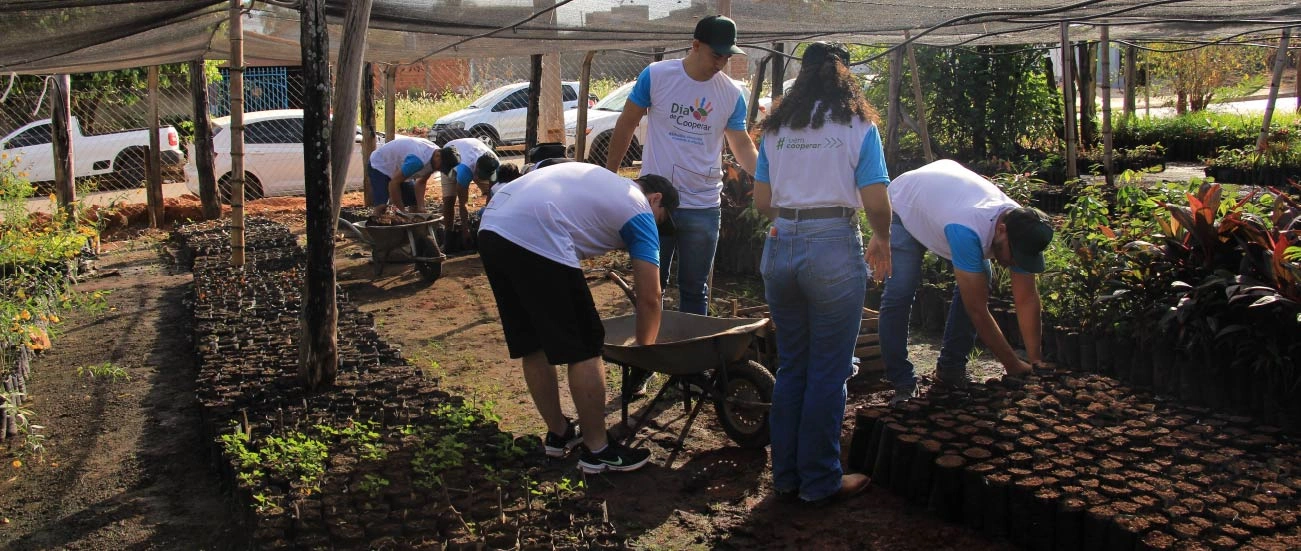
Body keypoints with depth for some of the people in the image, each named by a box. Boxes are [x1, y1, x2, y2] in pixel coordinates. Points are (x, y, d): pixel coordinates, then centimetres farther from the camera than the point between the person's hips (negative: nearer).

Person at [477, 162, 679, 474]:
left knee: (532, 346, 20)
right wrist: (644, 350, 24)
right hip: (537, 240, -8)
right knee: (585, 349, 5)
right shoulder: (641, 212, 11)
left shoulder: (598, 179, 32)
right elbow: (649, 298, 9)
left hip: (490, 227, 9)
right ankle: (597, 451, 15)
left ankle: (558, 434, 34)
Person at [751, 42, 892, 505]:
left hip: (781, 247, 4)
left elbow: (761, 200, 10)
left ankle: (785, 475, 23)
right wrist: (882, 242, 13)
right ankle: (820, 481, 15)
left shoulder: (776, 127, 10)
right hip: (834, 247, -4)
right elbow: (876, 203, -6)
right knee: (828, 372, 5)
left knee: (790, 367, 15)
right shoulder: (858, 127, -1)